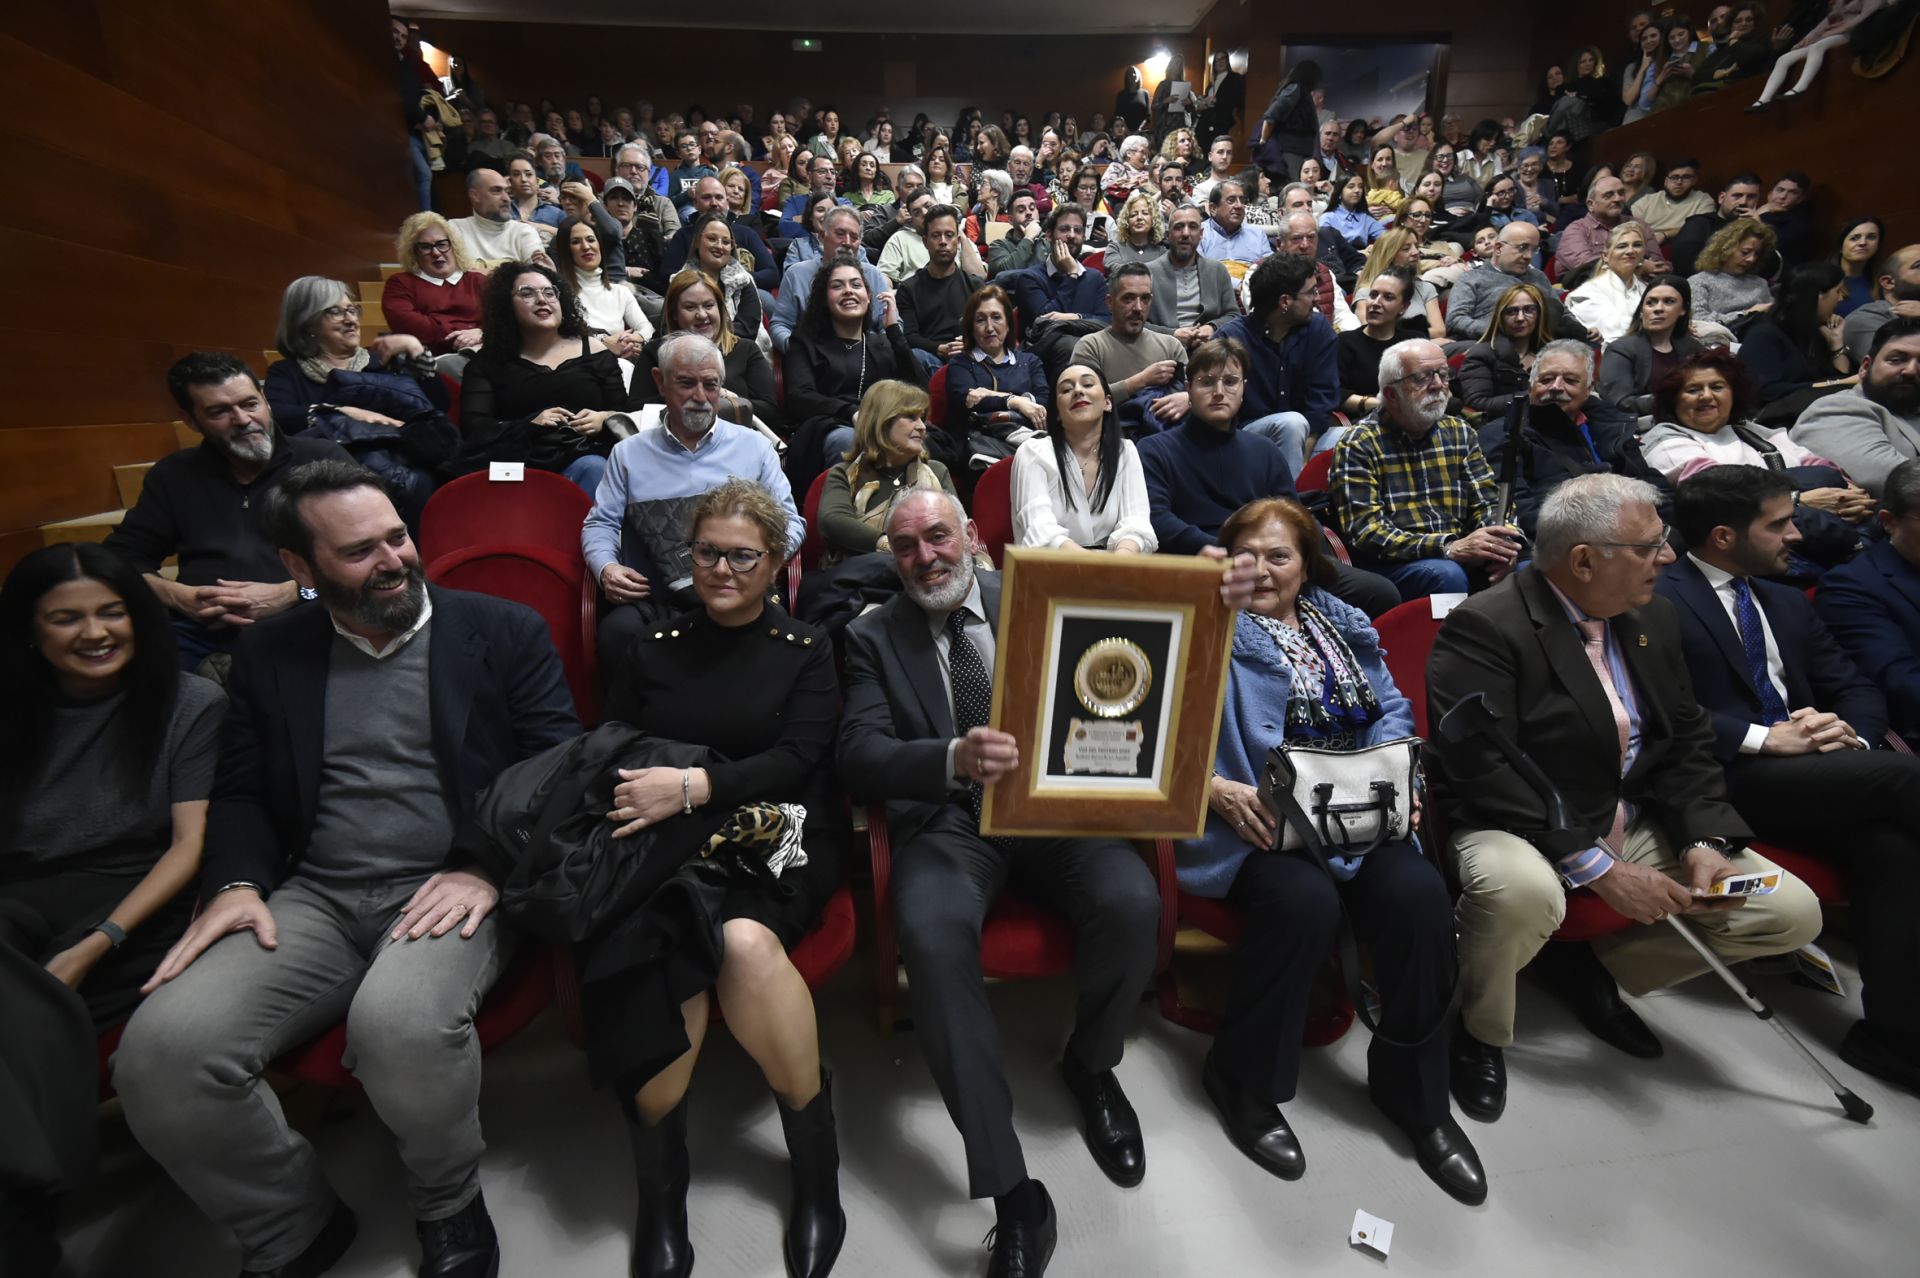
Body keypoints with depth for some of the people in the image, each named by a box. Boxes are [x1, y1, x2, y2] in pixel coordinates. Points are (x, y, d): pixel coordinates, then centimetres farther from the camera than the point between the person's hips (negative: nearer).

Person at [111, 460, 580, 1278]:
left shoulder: (502, 632, 3)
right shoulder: (269, 658, 14)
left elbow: (556, 768, -2)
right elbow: (240, 793, 16)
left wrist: (491, 871, -15)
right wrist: (236, 883, -4)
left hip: (450, 889, -4)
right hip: (313, 898, 4)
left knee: (402, 1024, -34)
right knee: (159, 1051, -21)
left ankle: (449, 1206, 2)